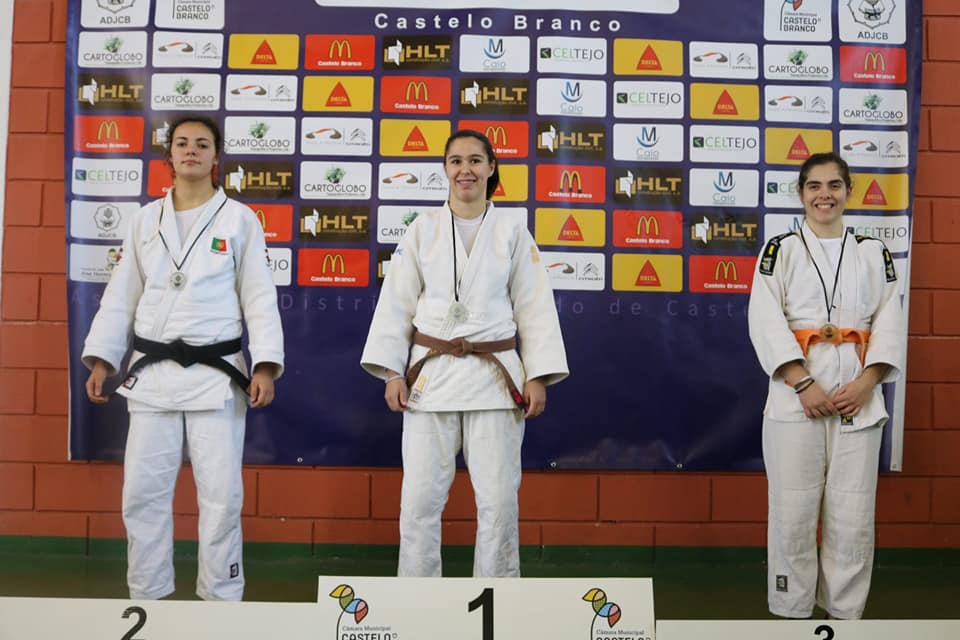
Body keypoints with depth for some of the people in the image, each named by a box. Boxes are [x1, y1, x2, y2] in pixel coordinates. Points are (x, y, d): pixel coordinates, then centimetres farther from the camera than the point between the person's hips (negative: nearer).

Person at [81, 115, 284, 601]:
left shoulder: (240, 219, 2)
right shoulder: (146, 220, 10)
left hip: (217, 374, -3)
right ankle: (146, 594, 25)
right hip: (152, 373, 3)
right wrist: (101, 359, 4)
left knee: (221, 493, 2)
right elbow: (121, 296, 12)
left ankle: (221, 597, 17)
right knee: (143, 490, 8)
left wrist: (265, 366, -12)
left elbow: (259, 296, -3)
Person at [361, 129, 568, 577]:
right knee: (421, 496, 4)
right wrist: (392, 373, -3)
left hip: (494, 376, 0)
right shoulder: (422, 230, 4)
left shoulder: (512, 232, 4)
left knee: (499, 498, 5)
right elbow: (396, 304, 4)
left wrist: (539, 378, -4)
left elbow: (535, 307, 3)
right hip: (431, 374, 1)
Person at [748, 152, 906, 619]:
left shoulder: (873, 253, 11)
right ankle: (793, 612, 16)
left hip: (858, 396, 2)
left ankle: (846, 612, 21)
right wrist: (804, 383, -16)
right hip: (796, 394, -2)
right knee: (793, 512, 1)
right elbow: (766, 322, -6)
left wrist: (865, 383, -10)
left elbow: (889, 323, 4)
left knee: (853, 515, 6)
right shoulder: (780, 251, 3)